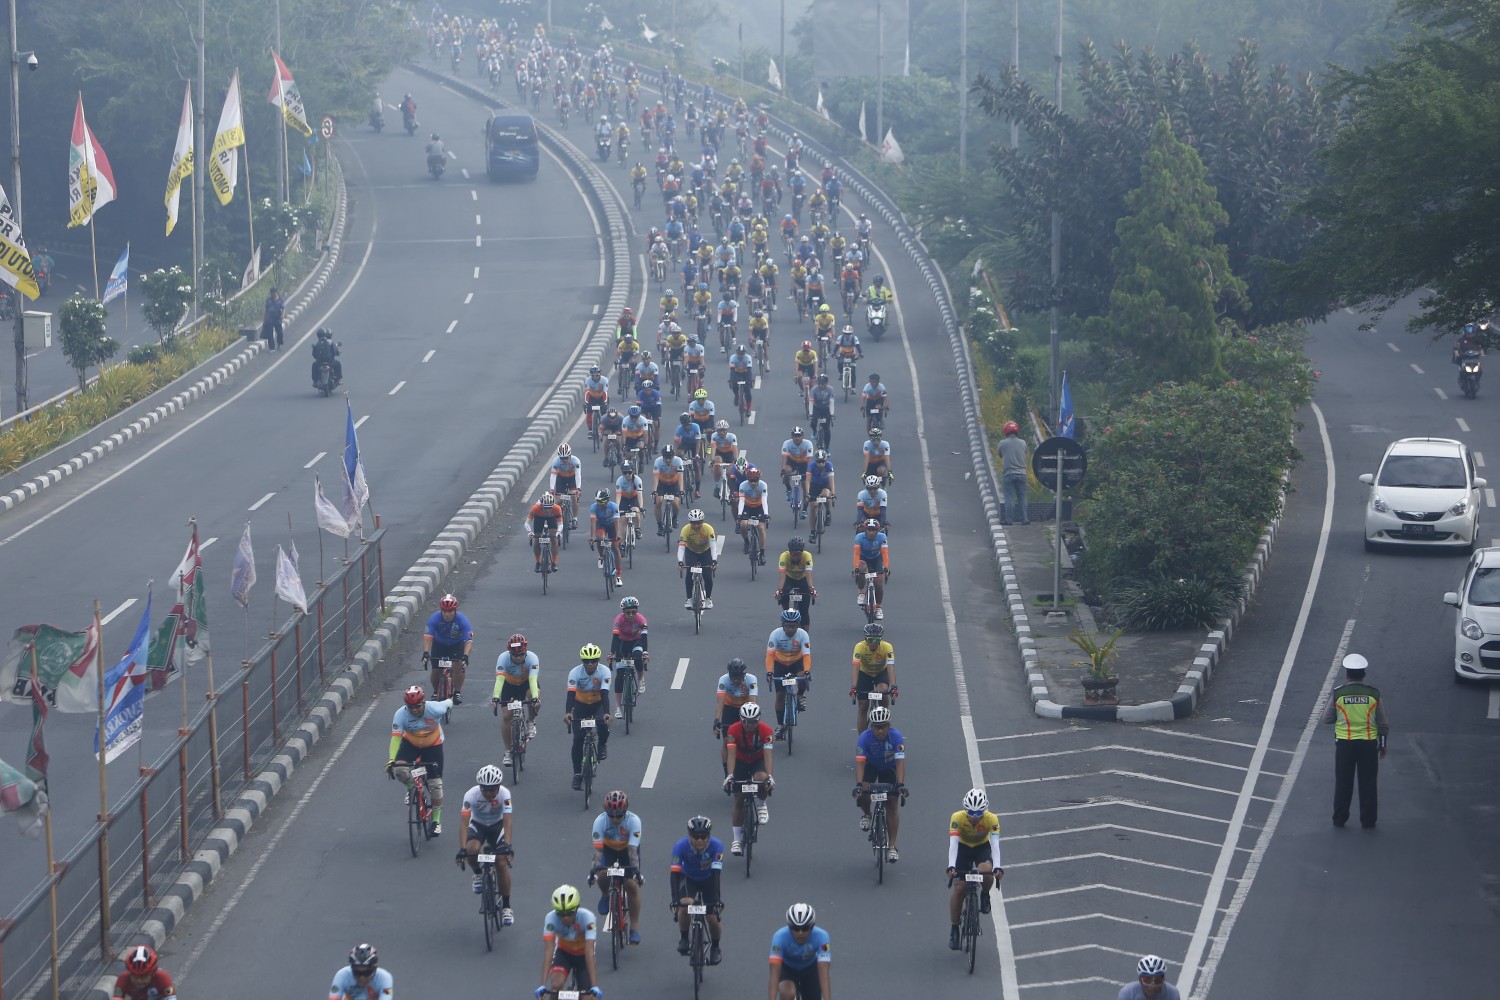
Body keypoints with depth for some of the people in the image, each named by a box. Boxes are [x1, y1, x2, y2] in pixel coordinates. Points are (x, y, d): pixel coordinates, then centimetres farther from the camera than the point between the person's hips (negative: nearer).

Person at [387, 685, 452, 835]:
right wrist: (391, 760, -44)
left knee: (435, 784, 0)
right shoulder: (401, 714, -29)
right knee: (399, 770, -27)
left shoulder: (435, 709, -29)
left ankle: (436, 820, 18)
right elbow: (396, 737, -32)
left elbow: (448, 704, -7)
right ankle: (411, 787, 9)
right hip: (410, 744, 0)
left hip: (433, 745, 0)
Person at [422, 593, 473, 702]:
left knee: (458, 665, -23)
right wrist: (425, 653, -53)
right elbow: (427, 637, -37)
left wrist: (465, 656, -53)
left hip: (457, 644, -1)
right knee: (436, 670, -6)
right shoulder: (435, 618, -29)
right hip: (439, 644, 1)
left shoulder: (461, 620, -31)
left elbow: (469, 640, -37)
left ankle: (457, 692, -2)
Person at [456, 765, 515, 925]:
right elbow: (464, 823, -36)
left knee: (502, 863, -15)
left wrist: (507, 845, -50)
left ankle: (506, 907, -2)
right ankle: (478, 875, 0)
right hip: (477, 826, 0)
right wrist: (462, 849, -48)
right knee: (472, 849, -33)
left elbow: (507, 822, -35)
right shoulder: (471, 795, -30)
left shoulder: (504, 794, -29)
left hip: (497, 826, 0)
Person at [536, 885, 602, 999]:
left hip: (583, 955, 0)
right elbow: (548, 951, -34)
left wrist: (594, 986, -44)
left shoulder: (587, 917, -34)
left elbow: (589, 951, -38)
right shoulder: (551, 918, -31)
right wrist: (543, 985, -43)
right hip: (564, 952, 0)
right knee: (556, 985, -27)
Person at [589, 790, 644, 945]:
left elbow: (633, 849, -37)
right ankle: (605, 894, 13)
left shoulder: (633, 821, -32)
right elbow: (598, 847, -35)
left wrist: (636, 869, -48)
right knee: (601, 877, -25)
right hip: (608, 848, 1)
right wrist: (595, 867, -48)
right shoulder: (600, 821, -30)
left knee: (632, 885, -15)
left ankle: (635, 928, -5)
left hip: (627, 849, -1)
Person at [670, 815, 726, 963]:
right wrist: (675, 899, -46)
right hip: (689, 878, 0)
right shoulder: (681, 846, -30)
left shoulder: (716, 846, -31)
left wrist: (717, 899, -45)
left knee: (714, 917, -10)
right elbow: (675, 873, -35)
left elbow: (716, 873, -37)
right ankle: (684, 938, -5)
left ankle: (715, 948, 18)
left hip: (709, 879, 0)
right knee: (685, 905, -29)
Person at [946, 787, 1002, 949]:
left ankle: (984, 895, 2)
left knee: (987, 873, -32)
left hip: (982, 848, 0)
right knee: (959, 888, -10)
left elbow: (995, 844, -35)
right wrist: (951, 866, -50)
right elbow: (953, 843, -36)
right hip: (963, 847, 0)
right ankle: (954, 929, 4)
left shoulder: (991, 819, -29)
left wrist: (997, 867, -50)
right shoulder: (957, 818, -30)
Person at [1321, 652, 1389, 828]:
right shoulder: (1373, 694, -6)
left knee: (1343, 783, 10)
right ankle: (1367, 820, 11)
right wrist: (1382, 745, 11)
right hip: (1369, 744, 0)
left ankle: (1339, 818, 15)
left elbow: (1326, 719, -1)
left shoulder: (1338, 694, -9)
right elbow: (1383, 724, -1)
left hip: (1344, 743, 0)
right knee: (1367, 783, 9)